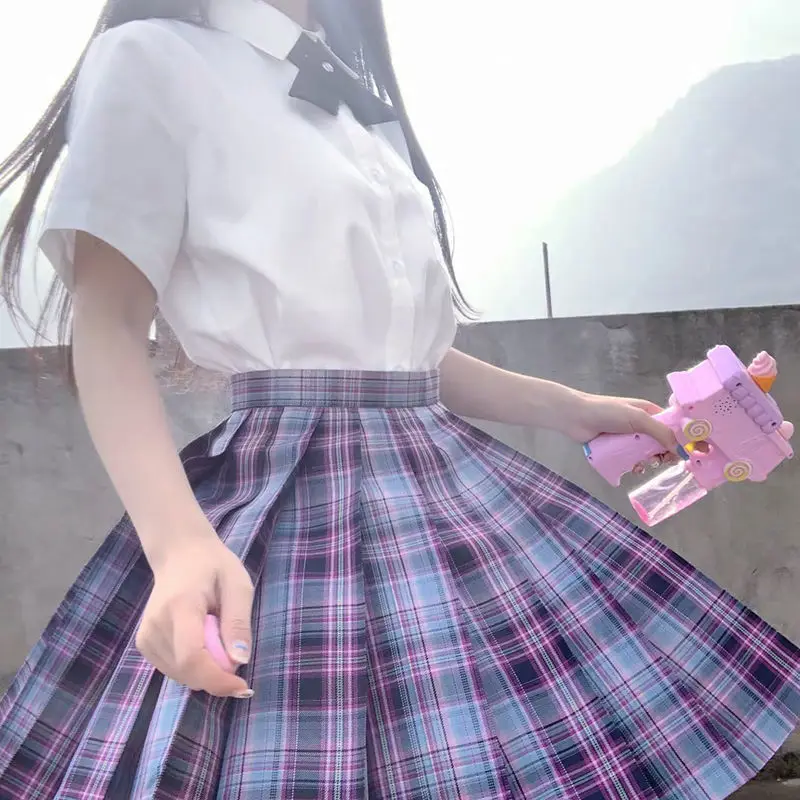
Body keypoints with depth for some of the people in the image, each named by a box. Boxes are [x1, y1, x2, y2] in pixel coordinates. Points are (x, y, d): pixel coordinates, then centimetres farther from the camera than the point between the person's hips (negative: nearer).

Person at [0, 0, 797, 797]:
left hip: (445, 485, 7)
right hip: (289, 499, -6)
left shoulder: (361, 105, 20)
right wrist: (182, 543, -24)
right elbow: (107, 326, -9)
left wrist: (569, 409, 15)